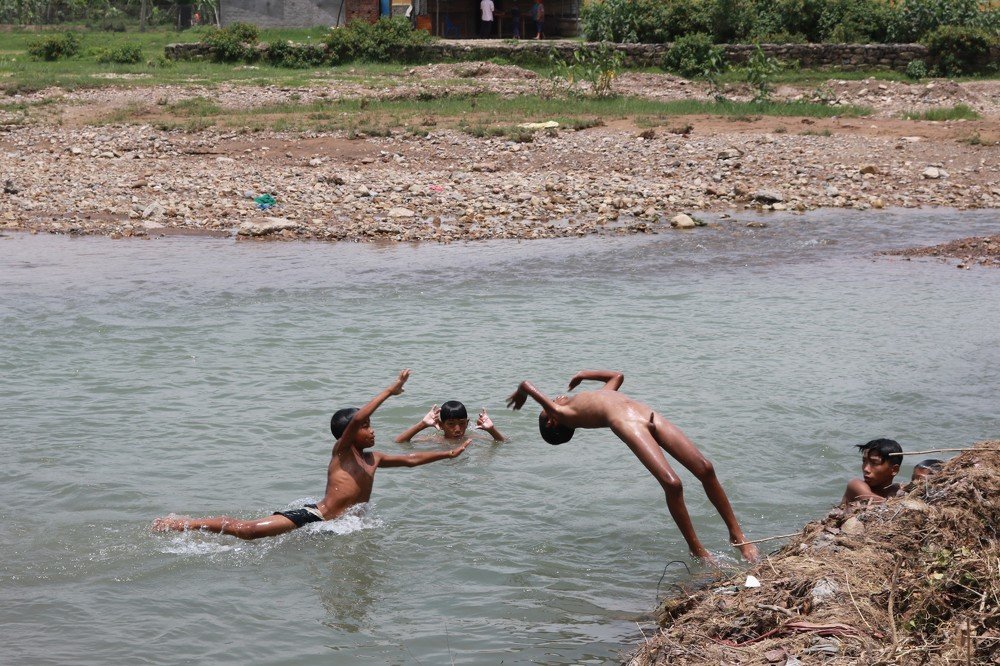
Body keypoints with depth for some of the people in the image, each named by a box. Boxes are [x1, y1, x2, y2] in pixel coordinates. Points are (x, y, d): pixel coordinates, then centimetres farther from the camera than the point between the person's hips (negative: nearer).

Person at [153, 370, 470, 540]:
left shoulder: (373, 459, 19)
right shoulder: (342, 451, -5)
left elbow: (410, 459, 31)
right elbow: (356, 419, -23)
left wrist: (448, 453, 31)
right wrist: (388, 392, -21)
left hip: (333, 527, 8)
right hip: (313, 516, -8)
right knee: (250, 530, -23)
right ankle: (179, 524, -20)